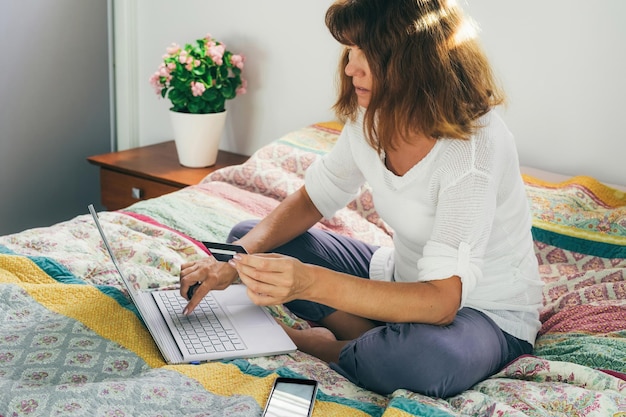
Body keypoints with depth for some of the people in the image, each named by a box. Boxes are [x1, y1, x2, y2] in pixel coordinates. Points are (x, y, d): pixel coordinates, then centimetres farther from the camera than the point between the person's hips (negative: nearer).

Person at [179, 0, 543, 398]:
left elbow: (441, 301, -37)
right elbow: (311, 200, 4)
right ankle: (383, 343, -9)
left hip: (489, 313, -7)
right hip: (402, 276, 7)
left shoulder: (477, 142, -31)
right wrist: (234, 262, -14)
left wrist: (310, 283, -49)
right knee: (248, 236, 2)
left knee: (429, 359, -44)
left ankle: (319, 346, -10)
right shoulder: (371, 119, -8)